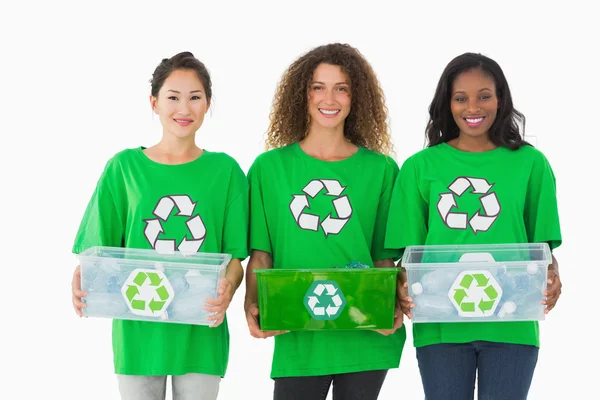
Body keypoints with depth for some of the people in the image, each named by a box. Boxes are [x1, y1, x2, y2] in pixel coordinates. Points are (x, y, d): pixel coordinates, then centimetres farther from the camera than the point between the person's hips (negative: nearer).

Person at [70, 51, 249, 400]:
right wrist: (83, 282, -18)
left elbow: (236, 256, 2)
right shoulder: (124, 167, 2)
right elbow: (99, 250, 3)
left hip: (200, 333, 0)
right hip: (138, 329, 0)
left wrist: (227, 289, -20)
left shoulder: (225, 170, 3)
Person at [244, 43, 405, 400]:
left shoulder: (380, 169, 6)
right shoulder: (270, 167, 5)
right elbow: (260, 254, 5)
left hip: (366, 340, 1)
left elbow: (386, 257, 7)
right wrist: (252, 305, -11)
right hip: (296, 340, -1)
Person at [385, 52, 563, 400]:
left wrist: (551, 274, -14)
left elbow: (543, 244, 6)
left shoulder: (530, 163, 4)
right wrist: (405, 284, -14)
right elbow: (410, 249, 5)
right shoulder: (420, 167, 4)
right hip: (441, 325, 0)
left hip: (511, 326, 0)